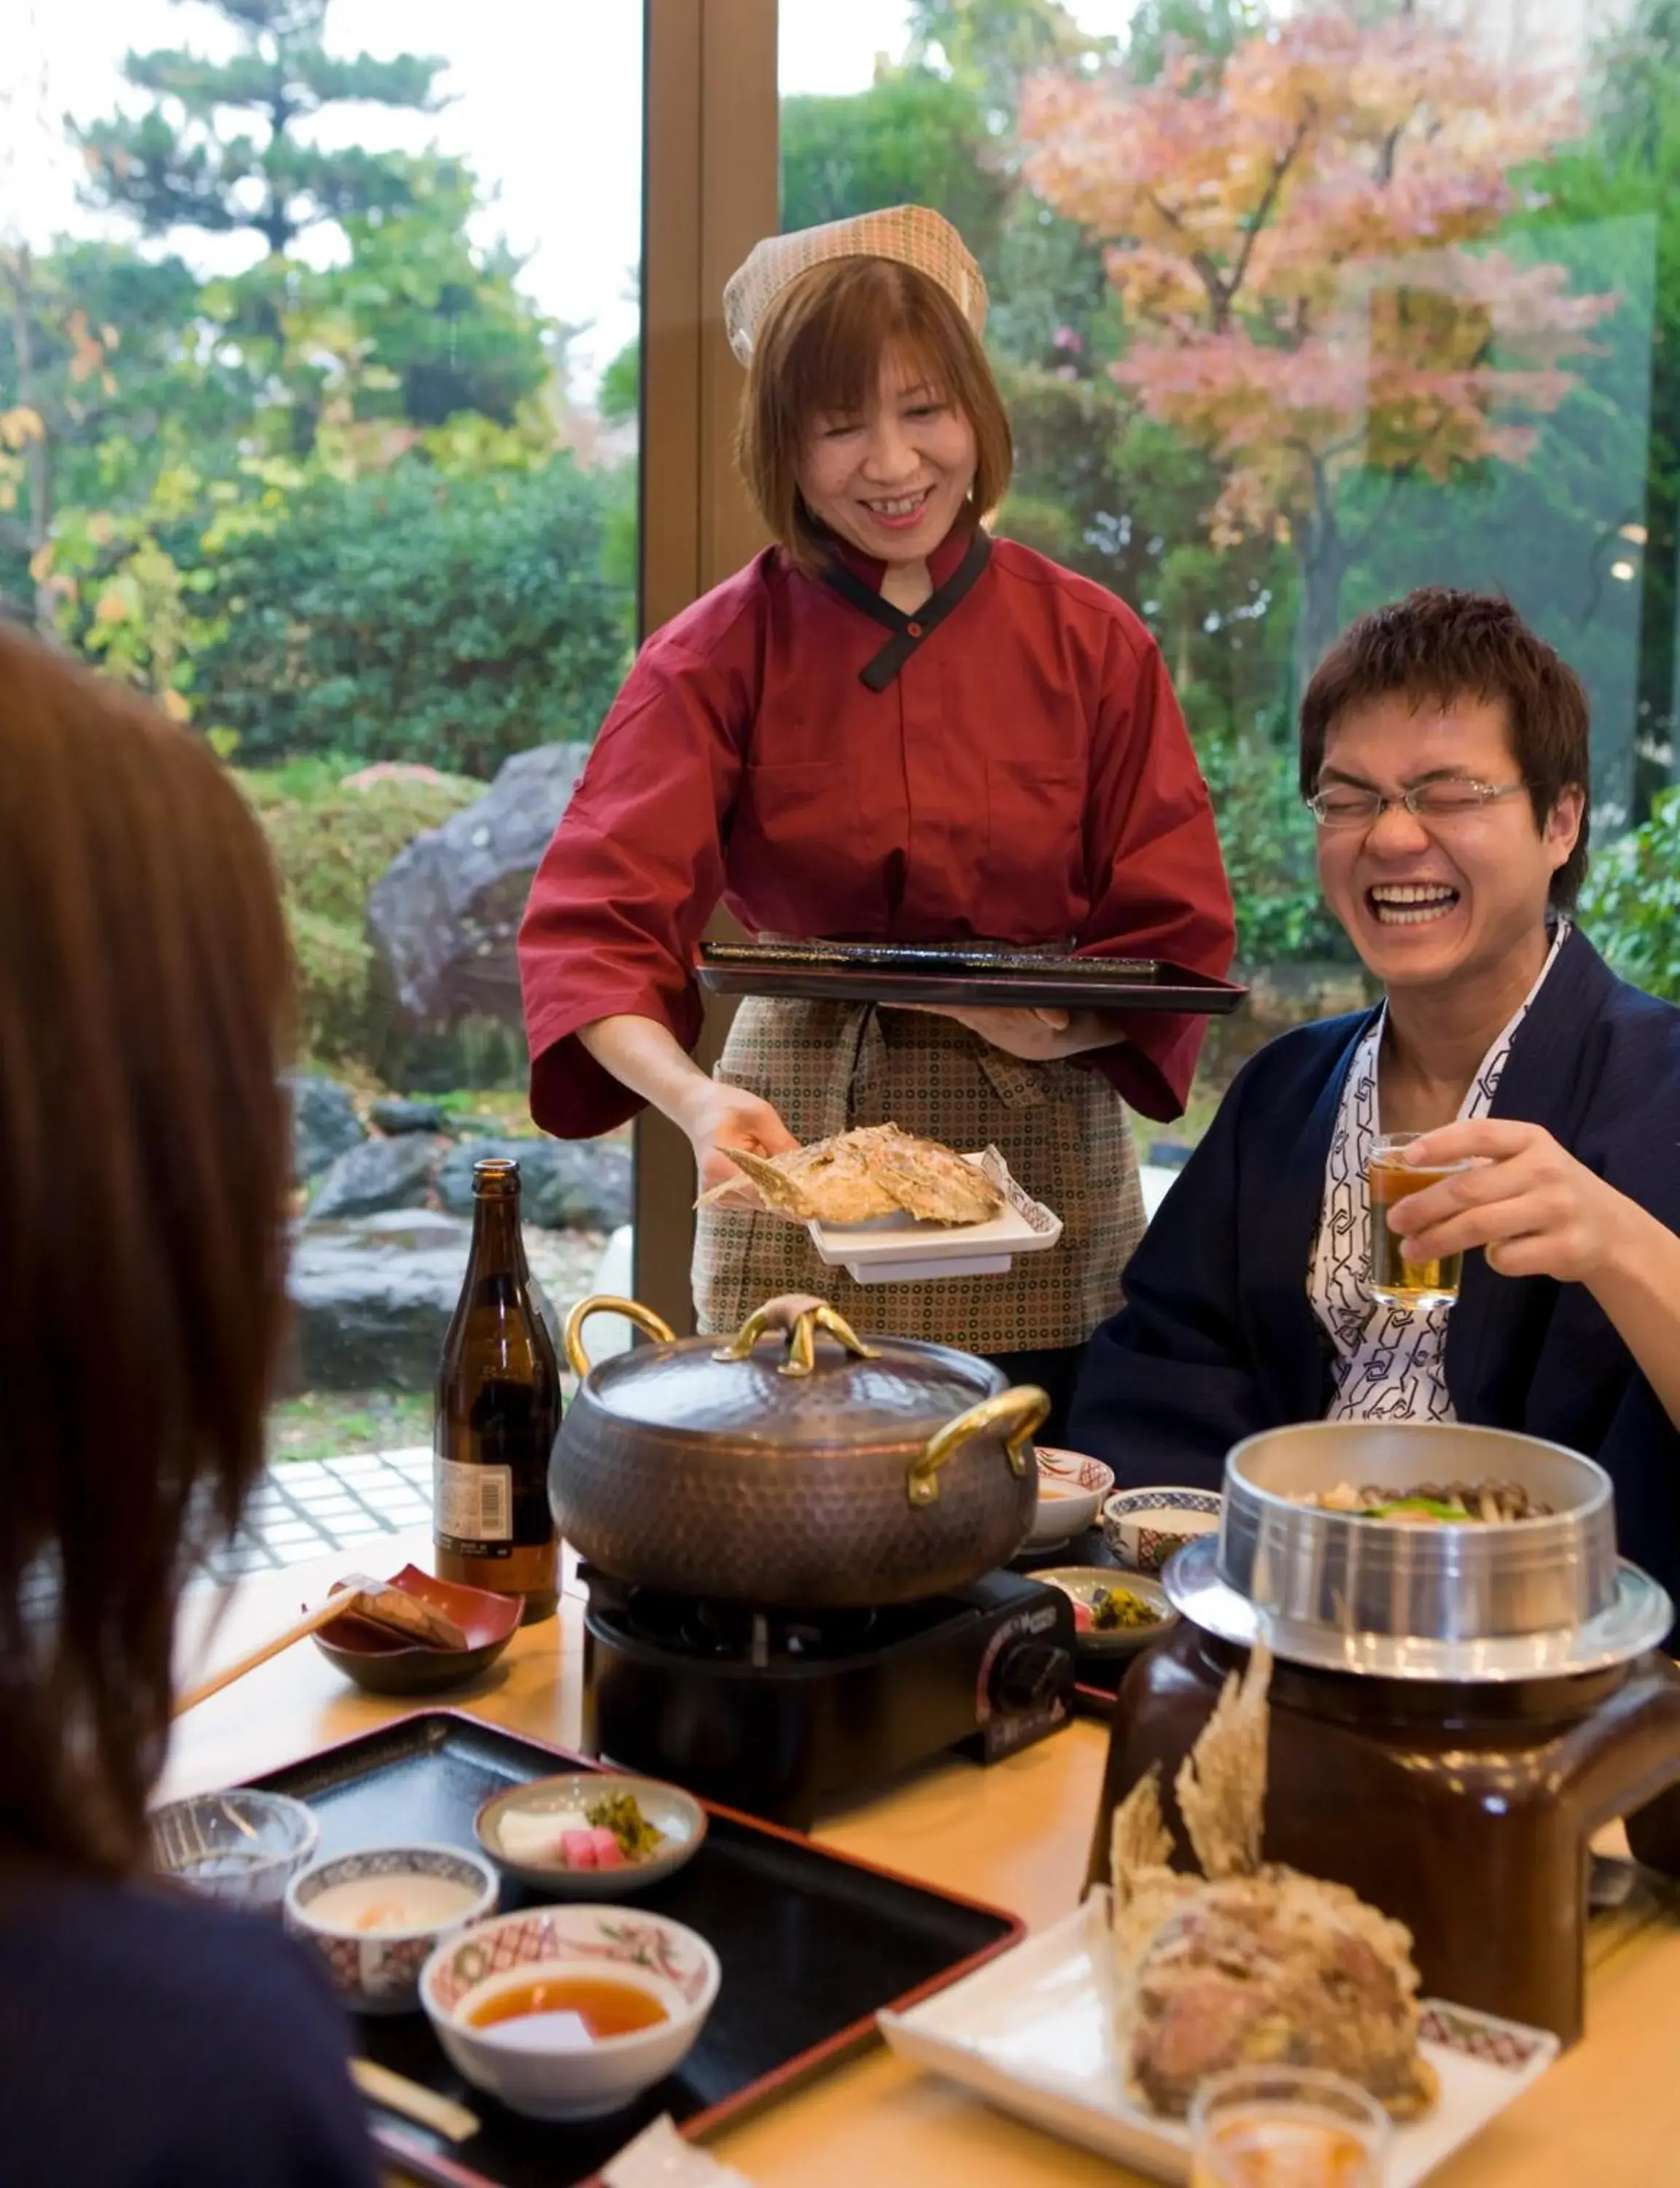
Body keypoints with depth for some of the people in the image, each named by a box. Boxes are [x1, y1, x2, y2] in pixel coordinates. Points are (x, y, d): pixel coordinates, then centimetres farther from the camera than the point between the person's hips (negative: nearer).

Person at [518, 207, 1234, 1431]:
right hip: (803, 1168, -1)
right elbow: (593, 933, -15)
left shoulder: (1093, 646, -1)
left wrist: (1063, 1024, -21)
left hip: (1042, 1165, 1)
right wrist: (696, 1098, -34)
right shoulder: (720, 655, -5)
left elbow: (1177, 940, 0)